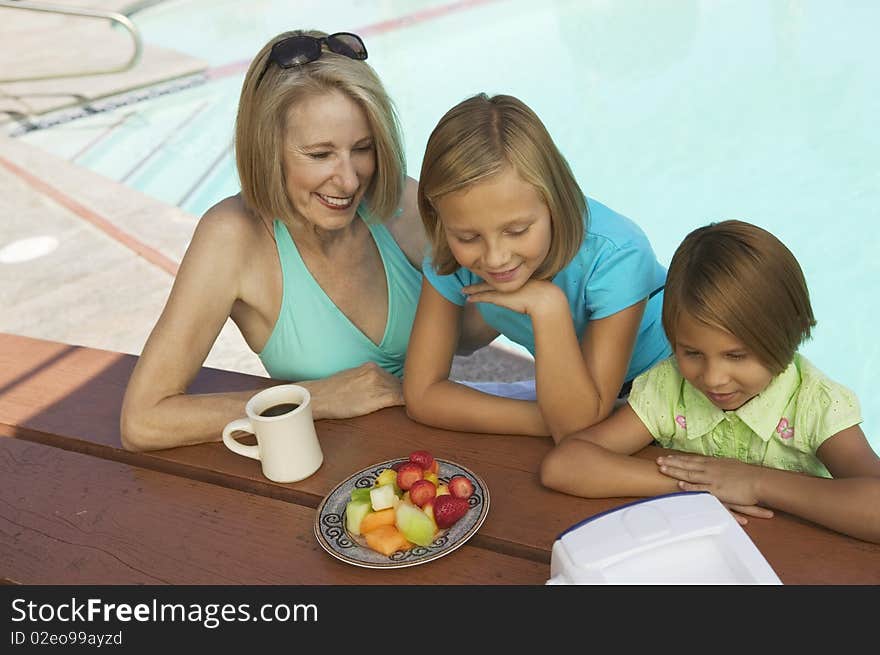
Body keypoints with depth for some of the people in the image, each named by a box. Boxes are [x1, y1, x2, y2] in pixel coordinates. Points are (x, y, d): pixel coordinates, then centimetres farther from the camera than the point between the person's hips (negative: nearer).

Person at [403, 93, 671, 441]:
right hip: (564, 396, 3)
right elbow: (421, 394, -19)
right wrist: (555, 422, -24)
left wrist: (548, 304, -38)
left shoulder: (616, 255, -32)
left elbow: (578, 430, -28)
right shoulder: (449, 256, -22)